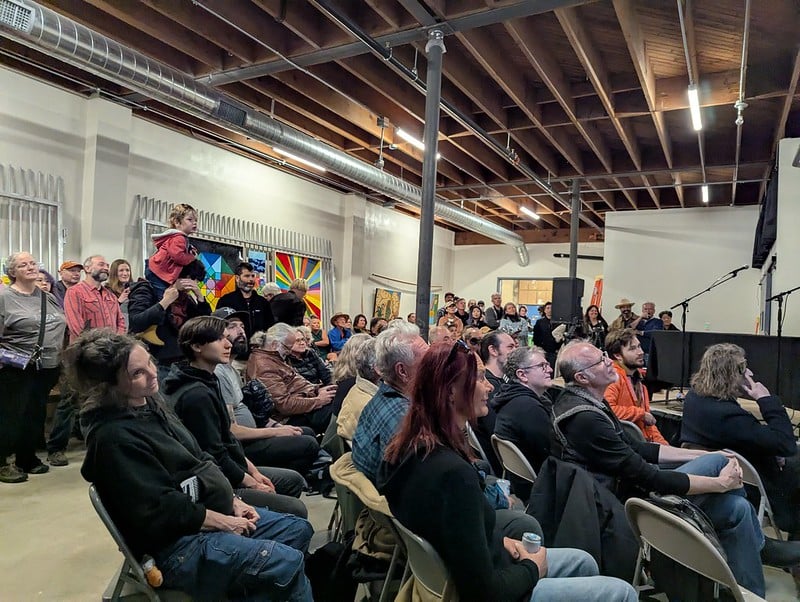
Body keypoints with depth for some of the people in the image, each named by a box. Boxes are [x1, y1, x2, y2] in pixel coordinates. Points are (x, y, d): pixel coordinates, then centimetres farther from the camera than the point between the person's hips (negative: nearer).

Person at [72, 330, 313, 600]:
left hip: (214, 511, 10)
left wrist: (233, 501, 4)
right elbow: (160, 510, -23)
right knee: (288, 563, -19)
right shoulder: (114, 436, -22)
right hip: (176, 543, -9)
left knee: (299, 529, 7)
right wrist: (223, 521, -14)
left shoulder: (149, 403, 6)